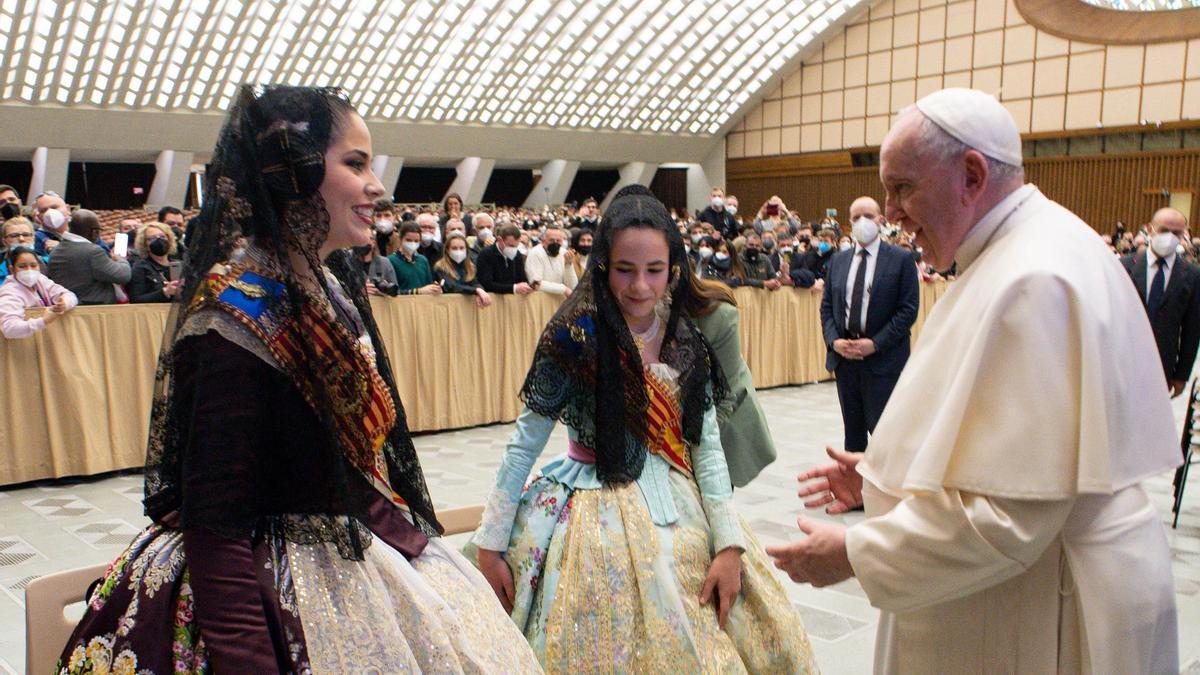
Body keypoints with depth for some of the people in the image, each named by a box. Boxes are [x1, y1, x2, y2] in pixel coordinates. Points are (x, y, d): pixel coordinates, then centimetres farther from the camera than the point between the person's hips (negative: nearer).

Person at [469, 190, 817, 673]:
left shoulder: (687, 342, 0)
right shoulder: (577, 336, -14)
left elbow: (707, 446, 1)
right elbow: (524, 442, -9)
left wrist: (729, 545, -6)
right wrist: (490, 543, -8)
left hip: (680, 516, 5)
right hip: (600, 518, -4)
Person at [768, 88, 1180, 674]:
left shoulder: (1035, 282, -25)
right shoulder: (1017, 255, 8)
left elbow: (1009, 514, -27)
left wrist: (853, 554, -18)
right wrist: (885, 469, 8)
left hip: (1042, 614, -9)